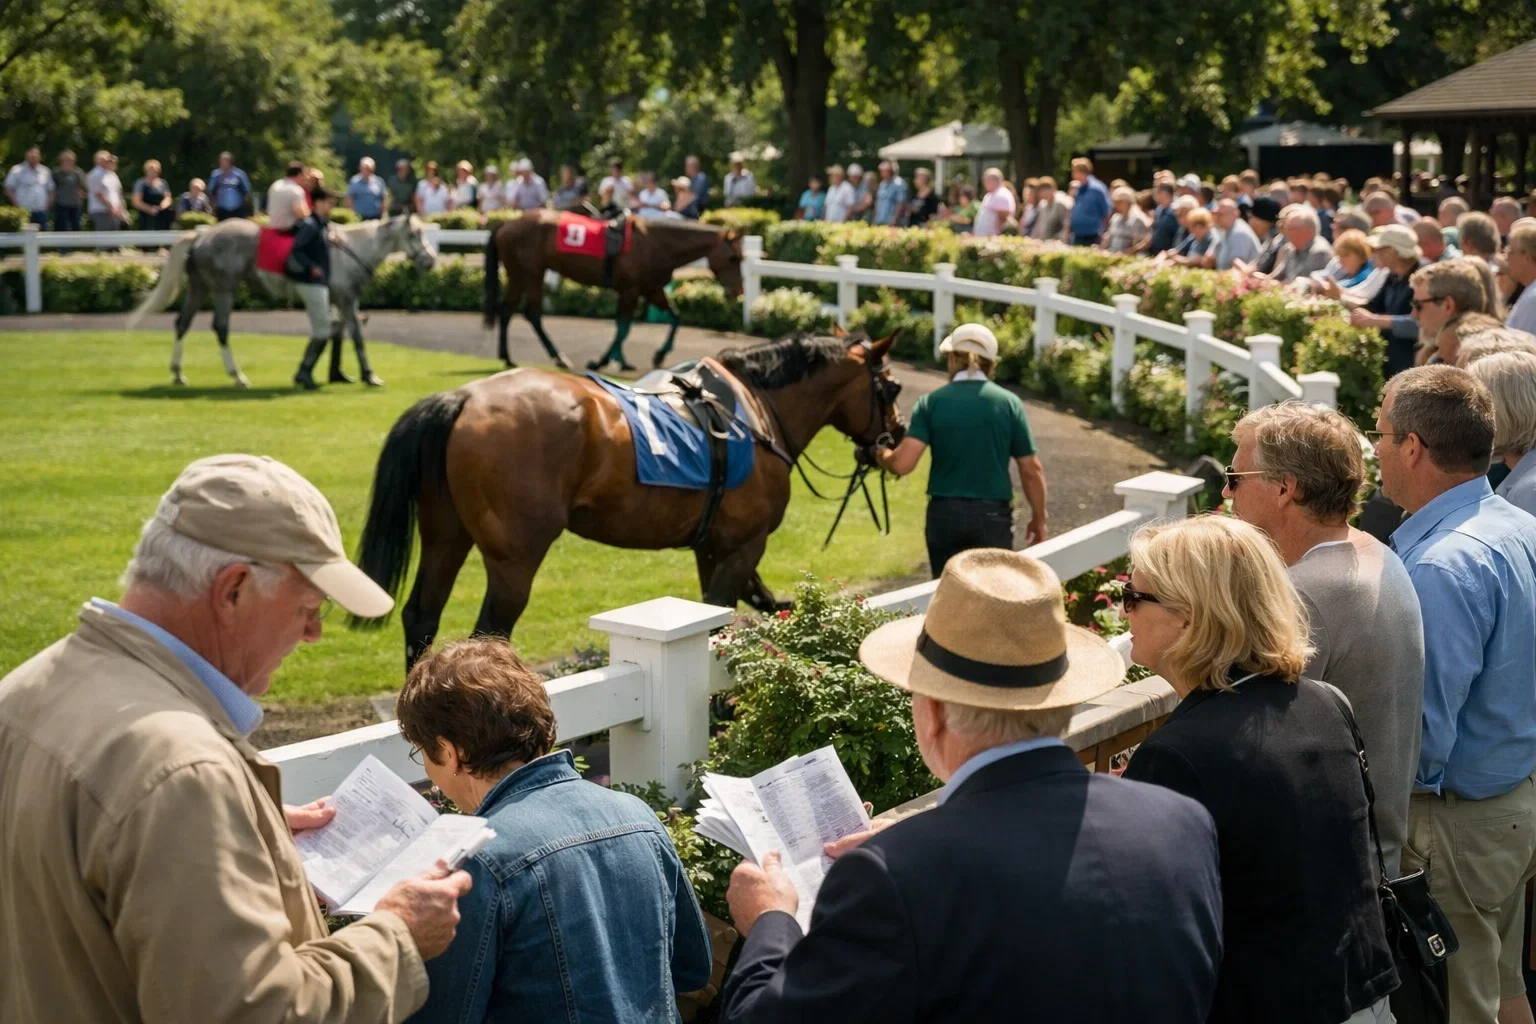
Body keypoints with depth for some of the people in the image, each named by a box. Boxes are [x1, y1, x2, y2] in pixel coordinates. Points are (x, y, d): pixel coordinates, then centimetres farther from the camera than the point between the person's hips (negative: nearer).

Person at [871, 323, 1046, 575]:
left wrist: (882, 455, 9)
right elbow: (1032, 470, -1)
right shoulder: (1009, 403, -2)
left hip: (944, 513, 1)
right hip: (992, 515, -1)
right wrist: (1039, 519, 11)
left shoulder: (932, 402, -3)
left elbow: (903, 464, -14)